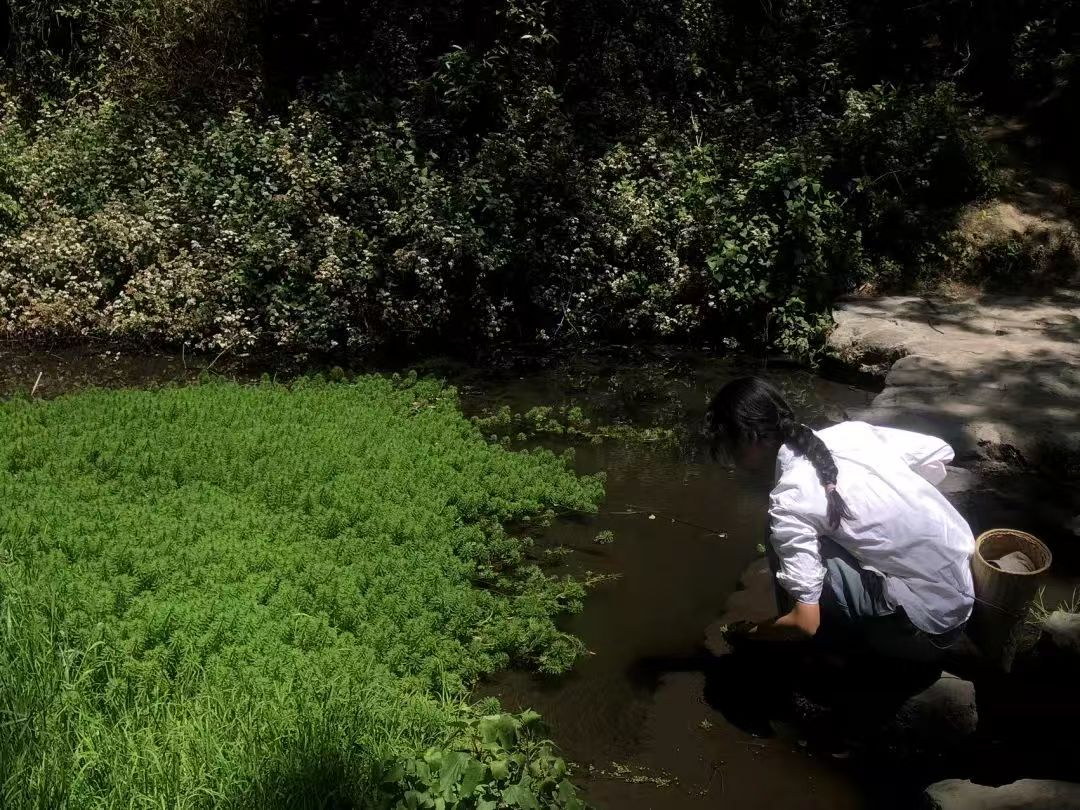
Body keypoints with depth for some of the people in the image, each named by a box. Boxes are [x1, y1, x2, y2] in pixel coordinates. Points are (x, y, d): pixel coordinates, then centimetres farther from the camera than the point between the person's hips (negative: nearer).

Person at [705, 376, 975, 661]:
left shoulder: (789, 500, -19)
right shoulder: (849, 431, 0)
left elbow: (806, 622, -19)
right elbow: (940, 452, 10)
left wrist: (749, 634, 1)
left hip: (926, 621, -8)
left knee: (784, 543, -10)